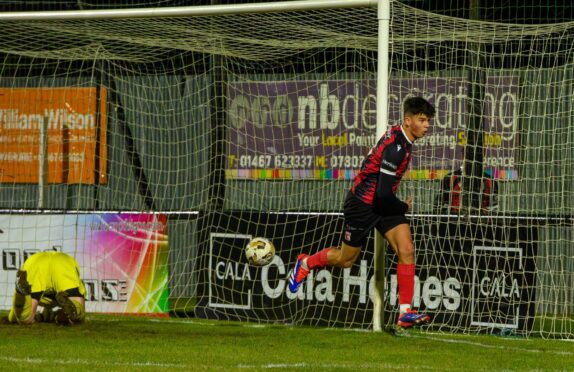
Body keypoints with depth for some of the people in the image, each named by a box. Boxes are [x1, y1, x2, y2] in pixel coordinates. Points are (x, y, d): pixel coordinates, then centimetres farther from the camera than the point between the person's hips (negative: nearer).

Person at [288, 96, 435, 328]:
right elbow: (383, 194, -29)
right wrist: (404, 207, -11)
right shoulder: (395, 147, -29)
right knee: (346, 259, 9)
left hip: (383, 203, 8)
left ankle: (405, 312, -12)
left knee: (406, 250, -11)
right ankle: (305, 264, 39)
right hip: (363, 205, -8)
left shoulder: (400, 136, 1)